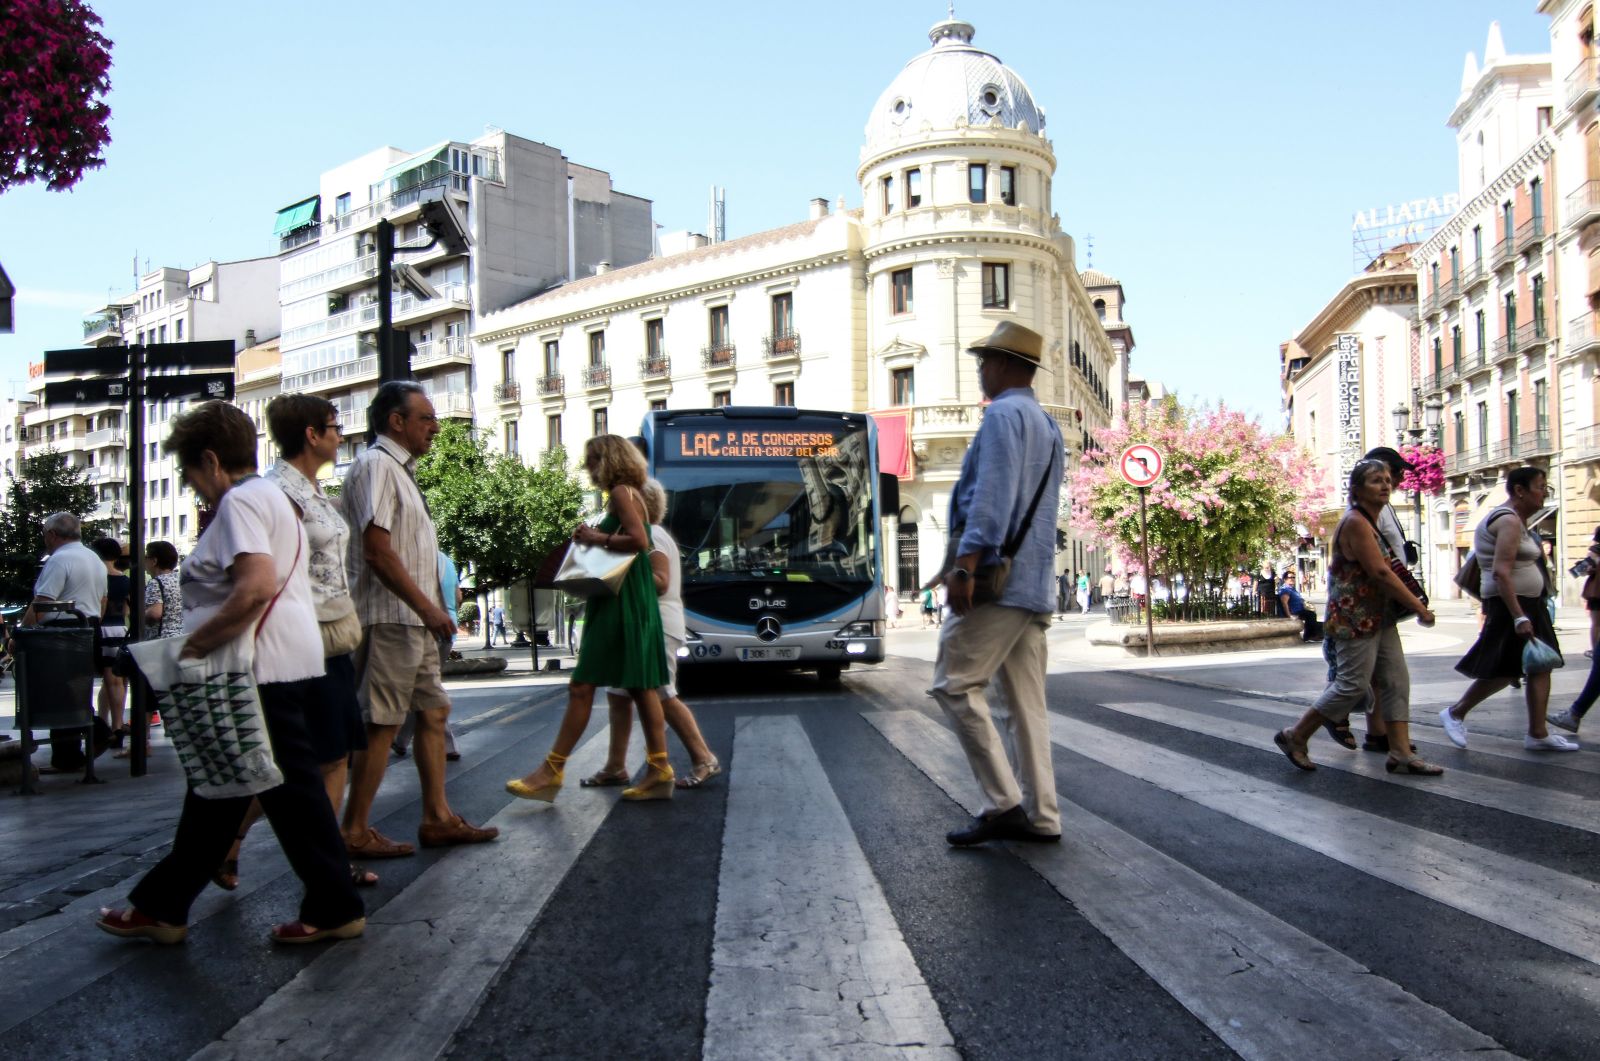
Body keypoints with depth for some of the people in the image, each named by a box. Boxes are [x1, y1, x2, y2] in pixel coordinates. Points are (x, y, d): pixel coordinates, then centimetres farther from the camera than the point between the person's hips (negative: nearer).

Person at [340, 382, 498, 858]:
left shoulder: (399, 470, 19)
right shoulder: (375, 465, -12)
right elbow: (378, 552, -21)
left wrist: (431, 609, 16)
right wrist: (428, 607, -19)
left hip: (414, 620, 10)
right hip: (389, 618, -10)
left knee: (433, 712, 12)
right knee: (381, 723, -5)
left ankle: (437, 818, 20)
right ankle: (355, 832, 4)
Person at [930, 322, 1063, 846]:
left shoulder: (1004, 415, -7)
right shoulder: (1048, 426, 22)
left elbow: (992, 497, -19)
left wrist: (965, 565, -23)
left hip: (997, 580, -9)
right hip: (1034, 584, 9)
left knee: (955, 685, -5)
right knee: (1026, 700, 8)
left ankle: (1004, 804, -6)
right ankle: (1039, 816, 9)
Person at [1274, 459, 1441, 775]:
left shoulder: (1371, 522, 14)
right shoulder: (1356, 523, -17)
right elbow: (1380, 573, -21)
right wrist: (1420, 609, -16)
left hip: (1379, 616, 10)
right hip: (1356, 617, -10)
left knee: (1396, 681, 6)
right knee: (1353, 685, -6)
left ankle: (1401, 754, 10)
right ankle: (1294, 737, 7)